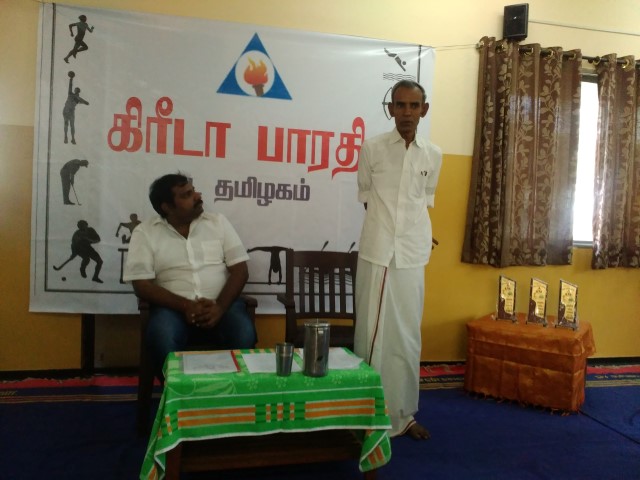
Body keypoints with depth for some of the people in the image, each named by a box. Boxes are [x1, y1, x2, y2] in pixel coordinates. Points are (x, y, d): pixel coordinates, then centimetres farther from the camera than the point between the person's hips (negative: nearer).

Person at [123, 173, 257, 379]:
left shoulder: (218, 221, 7)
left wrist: (220, 307, -15)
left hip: (221, 303, 1)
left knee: (244, 336, -30)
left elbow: (239, 270, 2)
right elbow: (142, 285, -4)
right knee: (162, 339, -33)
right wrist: (186, 306, -18)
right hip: (174, 307, -1)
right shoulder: (145, 232, 3)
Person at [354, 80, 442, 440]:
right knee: (373, 333, 3)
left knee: (407, 336, 8)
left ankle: (403, 413, 22)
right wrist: (385, 226, 8)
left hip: (413, 256, 3)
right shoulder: (372, 148, -2)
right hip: (376, 253, -2)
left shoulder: (434, 155, 6)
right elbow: (365, 196, 8)